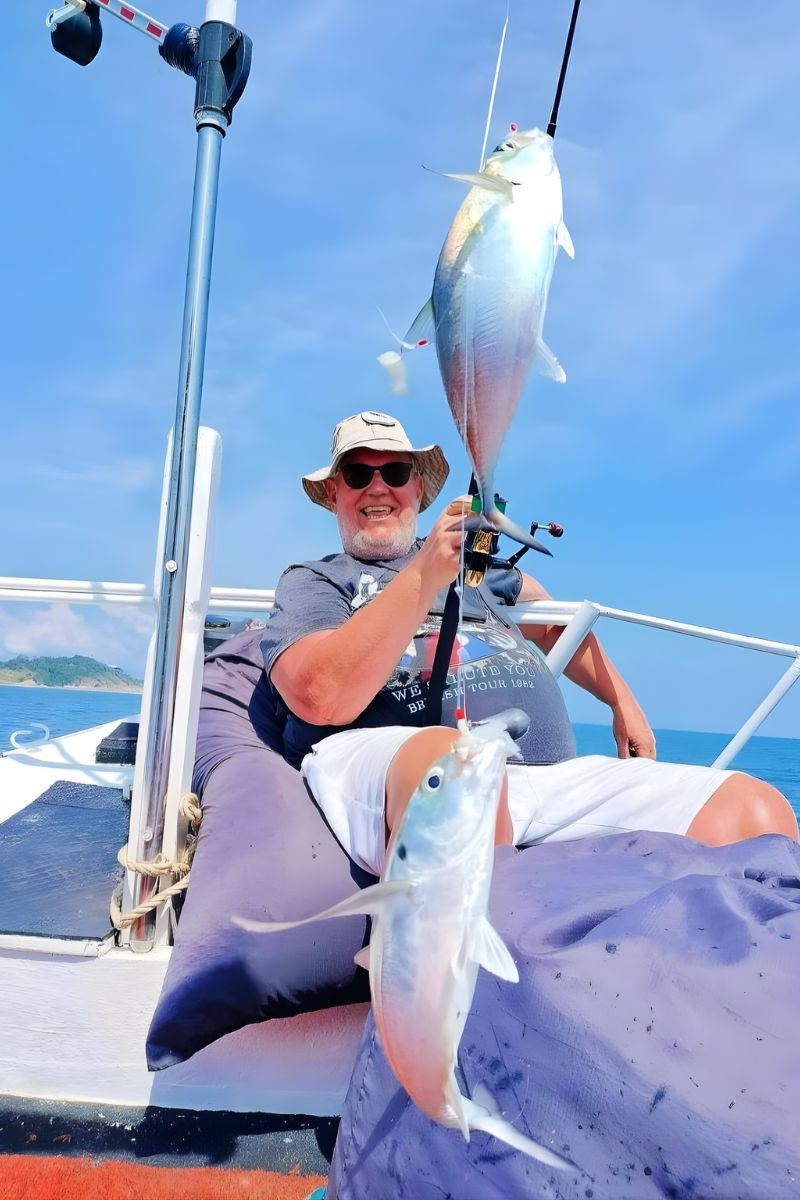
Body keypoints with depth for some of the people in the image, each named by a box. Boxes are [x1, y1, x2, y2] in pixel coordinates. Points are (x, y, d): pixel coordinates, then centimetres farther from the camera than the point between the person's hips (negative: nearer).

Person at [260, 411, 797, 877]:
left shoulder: (474, 561, 30)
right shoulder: (312, 582, 13)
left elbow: (552, 622, 46)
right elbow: (323, 700, -9)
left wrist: (624, 704, 37)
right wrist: (425, 576, -14)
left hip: (556, 777, 5)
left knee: (757, 808, -13)